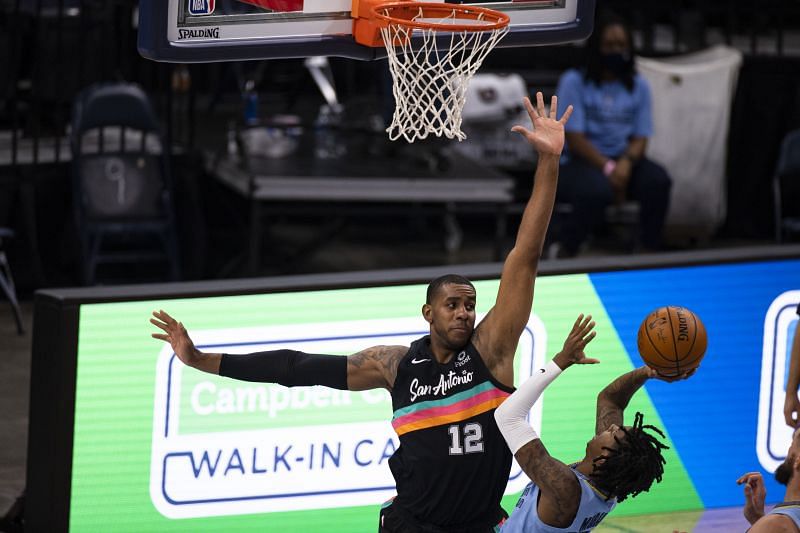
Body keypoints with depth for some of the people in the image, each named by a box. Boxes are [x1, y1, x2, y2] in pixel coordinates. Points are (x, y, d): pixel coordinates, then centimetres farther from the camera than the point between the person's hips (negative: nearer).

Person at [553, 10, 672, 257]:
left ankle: (650, 252, -17)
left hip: (622, 160, 4)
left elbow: (640, 138, 5)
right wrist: (607, 168, -22)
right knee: (598, 190, -38)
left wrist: (626, 162, -18)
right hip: (579, 163, -4)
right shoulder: (574, 81, -3)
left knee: (658, 180, -29)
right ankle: (565, 251, -15)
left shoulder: (639, 86, 9)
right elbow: (574, 138, -10)